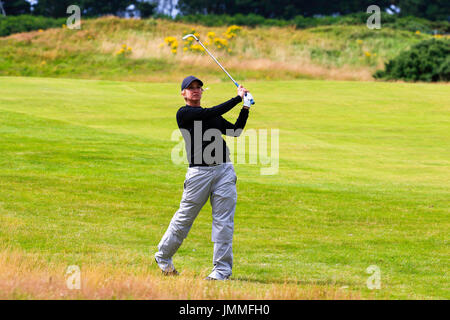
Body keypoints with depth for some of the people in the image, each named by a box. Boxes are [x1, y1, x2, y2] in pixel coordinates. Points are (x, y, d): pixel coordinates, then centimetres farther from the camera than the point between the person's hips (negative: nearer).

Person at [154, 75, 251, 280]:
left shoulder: (213, 116, 21)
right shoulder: (183, 114, 0)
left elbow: (235, 131, 17)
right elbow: (212, 113, -12)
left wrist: (246, 108, 6)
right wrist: (238, 98, -7)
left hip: (224, 170, 5)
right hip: (199, 172, -5)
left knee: (223, 221, -2)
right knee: (184, 218, 2)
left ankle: (222, 269, 1)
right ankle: (163, 257, 23)